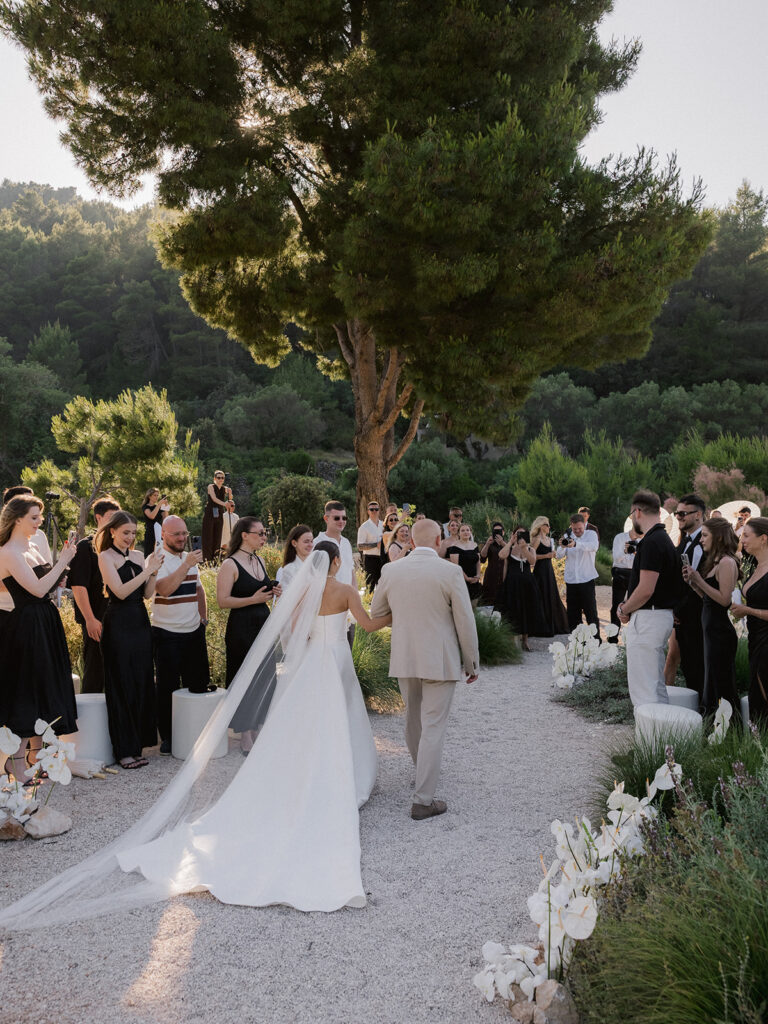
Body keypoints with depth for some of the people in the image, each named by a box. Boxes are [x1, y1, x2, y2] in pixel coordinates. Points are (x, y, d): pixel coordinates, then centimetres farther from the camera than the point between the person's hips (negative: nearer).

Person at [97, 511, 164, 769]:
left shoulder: (138, 556, 12)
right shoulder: (106, 557, -5)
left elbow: (148, 593, 9)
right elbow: (121, 591, -16)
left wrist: (153, 570, -6)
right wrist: (148, 570, -18)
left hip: (140, 622, 6)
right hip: (118, 624, -6)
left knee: (142, 682, 8)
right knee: (121, 685, -1)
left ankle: (137, 743, 18)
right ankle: (124, 750, 6)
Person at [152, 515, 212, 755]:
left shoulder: (190, 558, 13)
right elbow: (164, 588, -27)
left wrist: (203, 618, 17)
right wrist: (186, 565, -31)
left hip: (194, 631, 6)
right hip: (167, 634, -6)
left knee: (198, 684, 10)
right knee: (167, 687, 0)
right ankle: (167, 736, 12)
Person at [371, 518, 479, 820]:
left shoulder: (391, 571, -3)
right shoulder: (450, 572, -13)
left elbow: (376, 613, 10)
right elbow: (465, 622, -9)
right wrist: (471, 662, 2)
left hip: (404, 659, 4)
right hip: (440, 660, -4)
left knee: (413, 719, 23)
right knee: (433, 727, 1)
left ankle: (424, 769, 46)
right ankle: (423, 800, 2)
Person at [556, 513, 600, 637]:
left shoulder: (591, 534, -1)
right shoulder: (567, 536, 8)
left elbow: (594, 546, -24)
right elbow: (559, 555, -1)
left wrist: (576, 544, -41)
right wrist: (562, 547, -25)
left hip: (587, 580, -3)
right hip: (571, 580, 3)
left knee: (591, 613, -4)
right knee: (572, 614, 9)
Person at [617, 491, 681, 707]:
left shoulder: (652, 542, -18)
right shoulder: (664, 539, 14)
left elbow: (646, 590, -22)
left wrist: (624, 610, -6)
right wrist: (627, 605, 8)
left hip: (647, 620, -10)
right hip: (661, 615, 10)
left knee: (644, 686, -5)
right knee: (655, 684, 17)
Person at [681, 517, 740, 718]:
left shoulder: (727, 562, -15)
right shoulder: (713, 561, 14)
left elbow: (725, 599, -22)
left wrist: (699, 580, -18)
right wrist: (692, 582, 1)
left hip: (721, 632, -10)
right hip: (712, 629, 10)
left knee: (722, 685, -2)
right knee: (711, 681, 16)